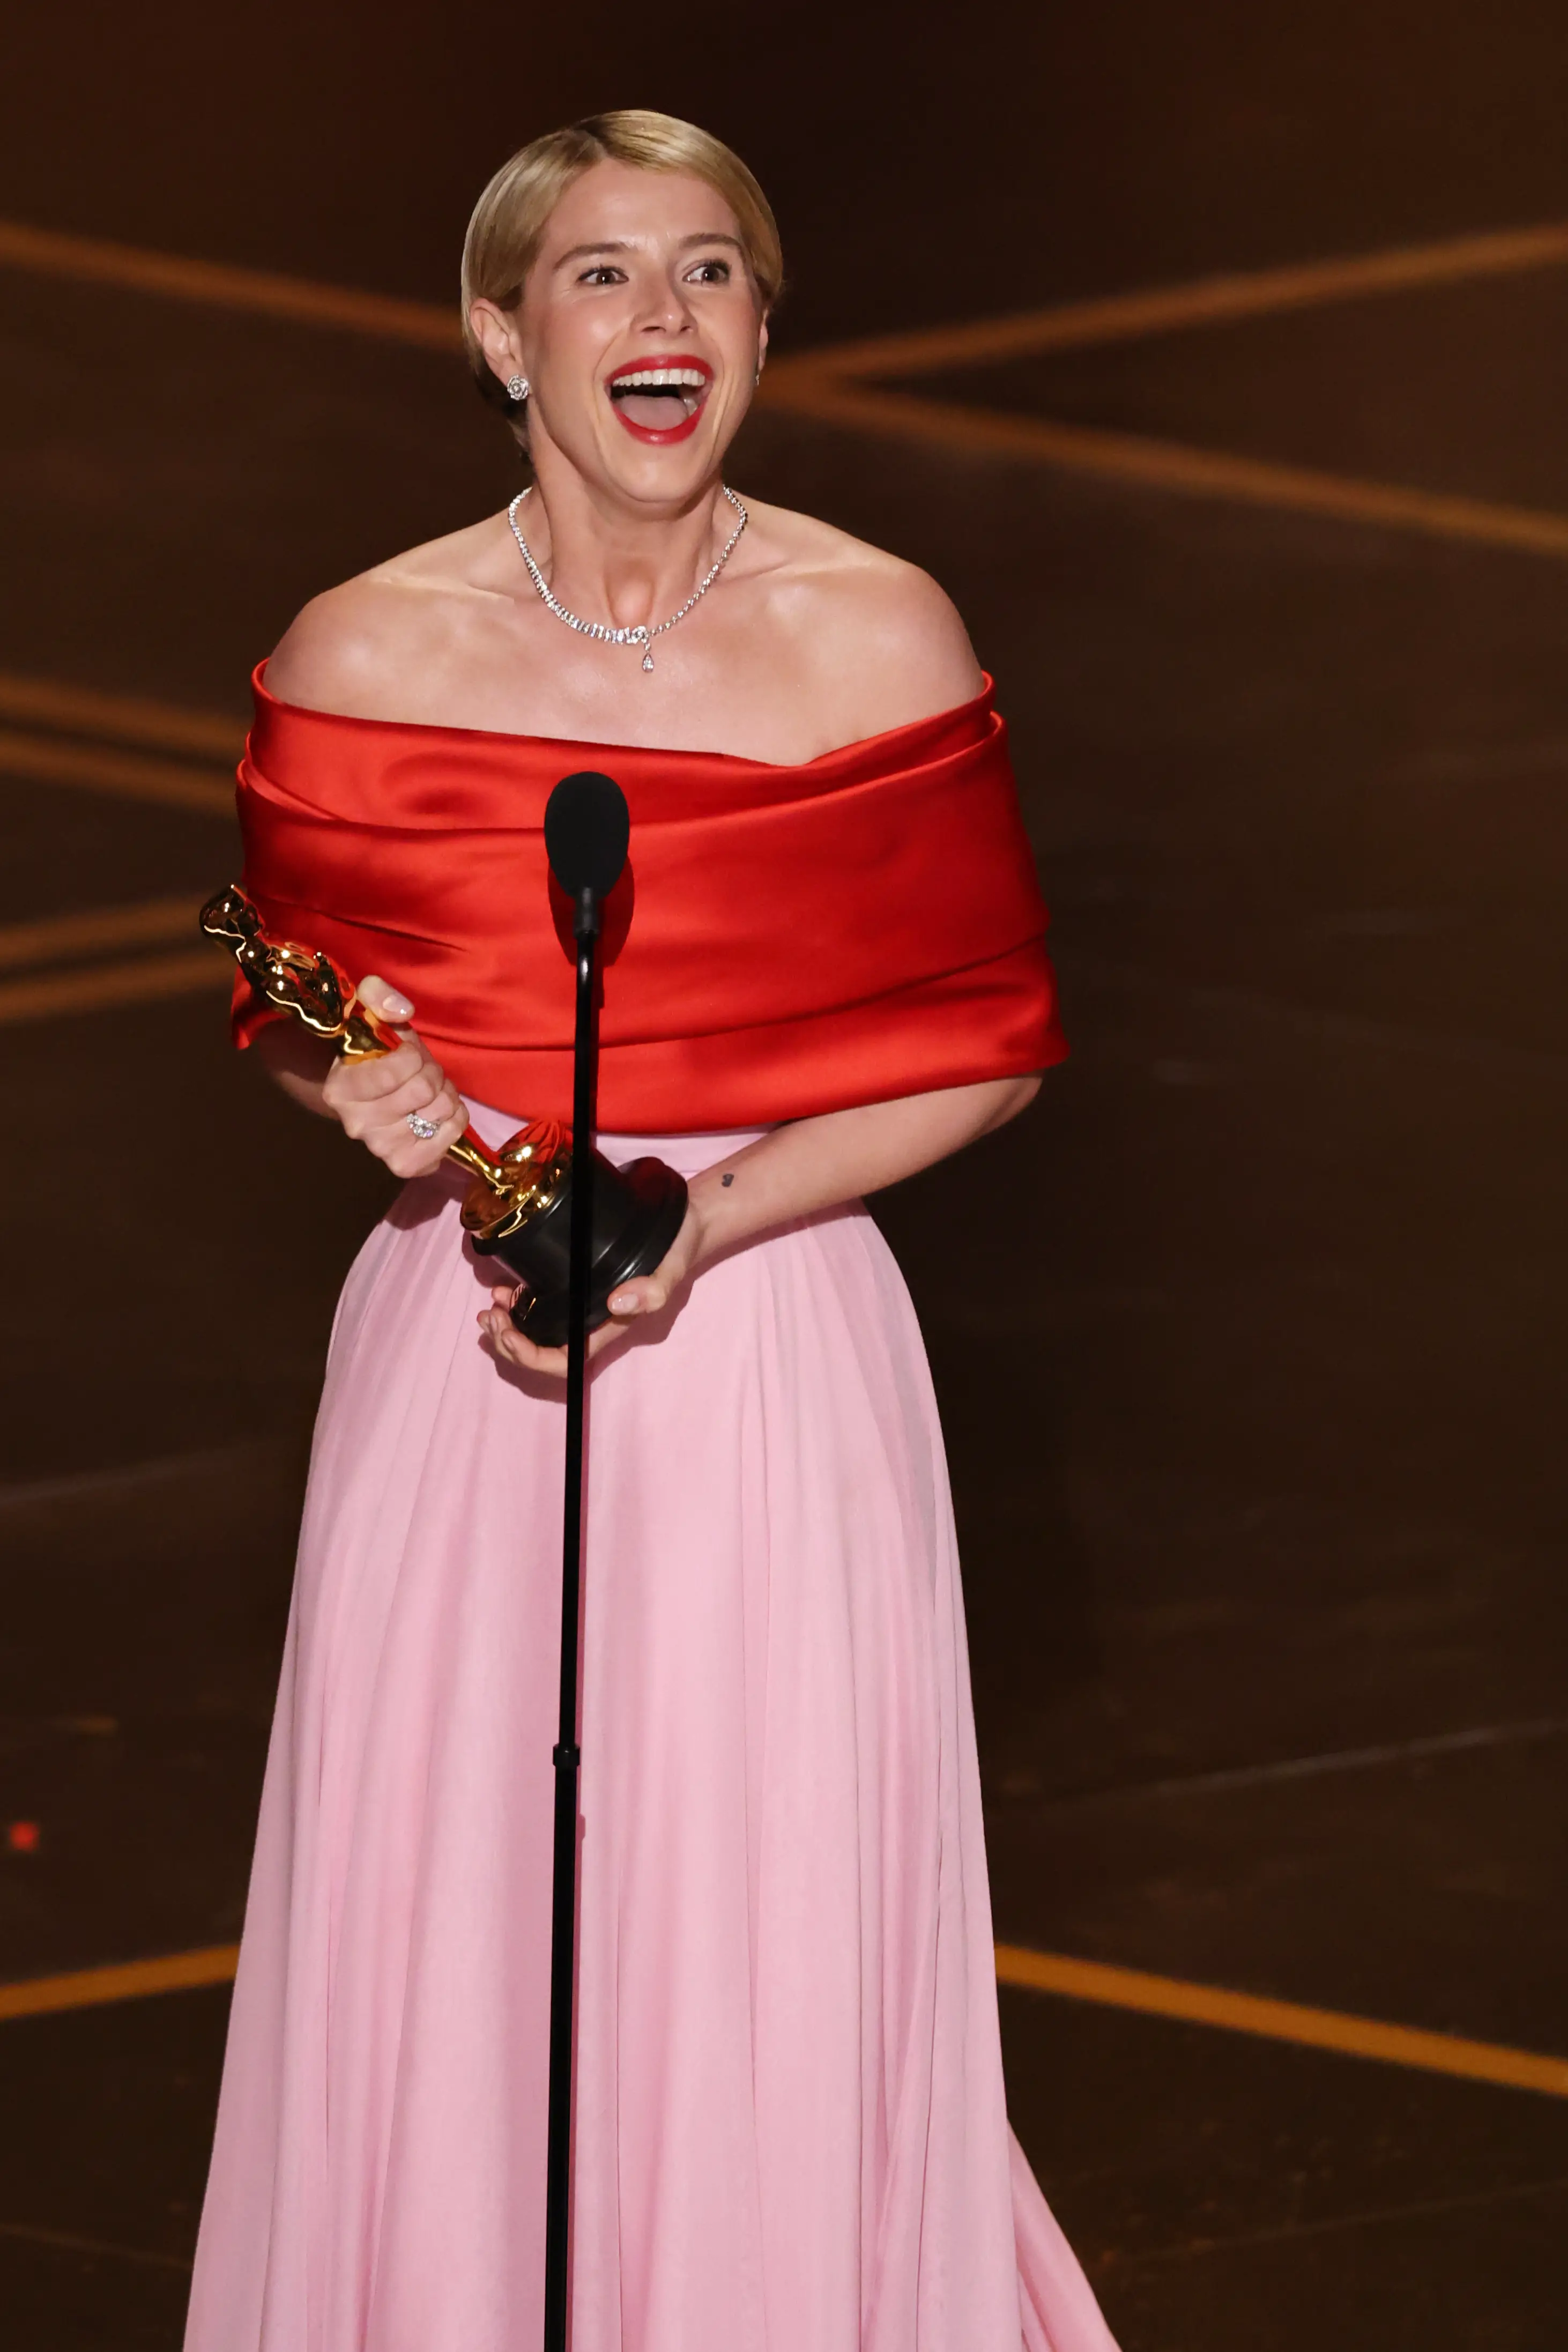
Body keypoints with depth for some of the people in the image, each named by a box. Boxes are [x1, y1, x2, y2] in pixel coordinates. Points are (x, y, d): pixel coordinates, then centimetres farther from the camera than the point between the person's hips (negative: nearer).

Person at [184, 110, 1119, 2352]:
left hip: (775, 1348, -1)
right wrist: (363, 1090, -12)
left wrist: (712, 1211, -12)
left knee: (773, 1966, 1)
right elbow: (287, 1010, 12)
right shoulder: (364, 652, -1)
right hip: (456, 1364, 1)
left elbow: (990, 1043, 1)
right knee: (437, 1958, 5)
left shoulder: (879, 635, -4)